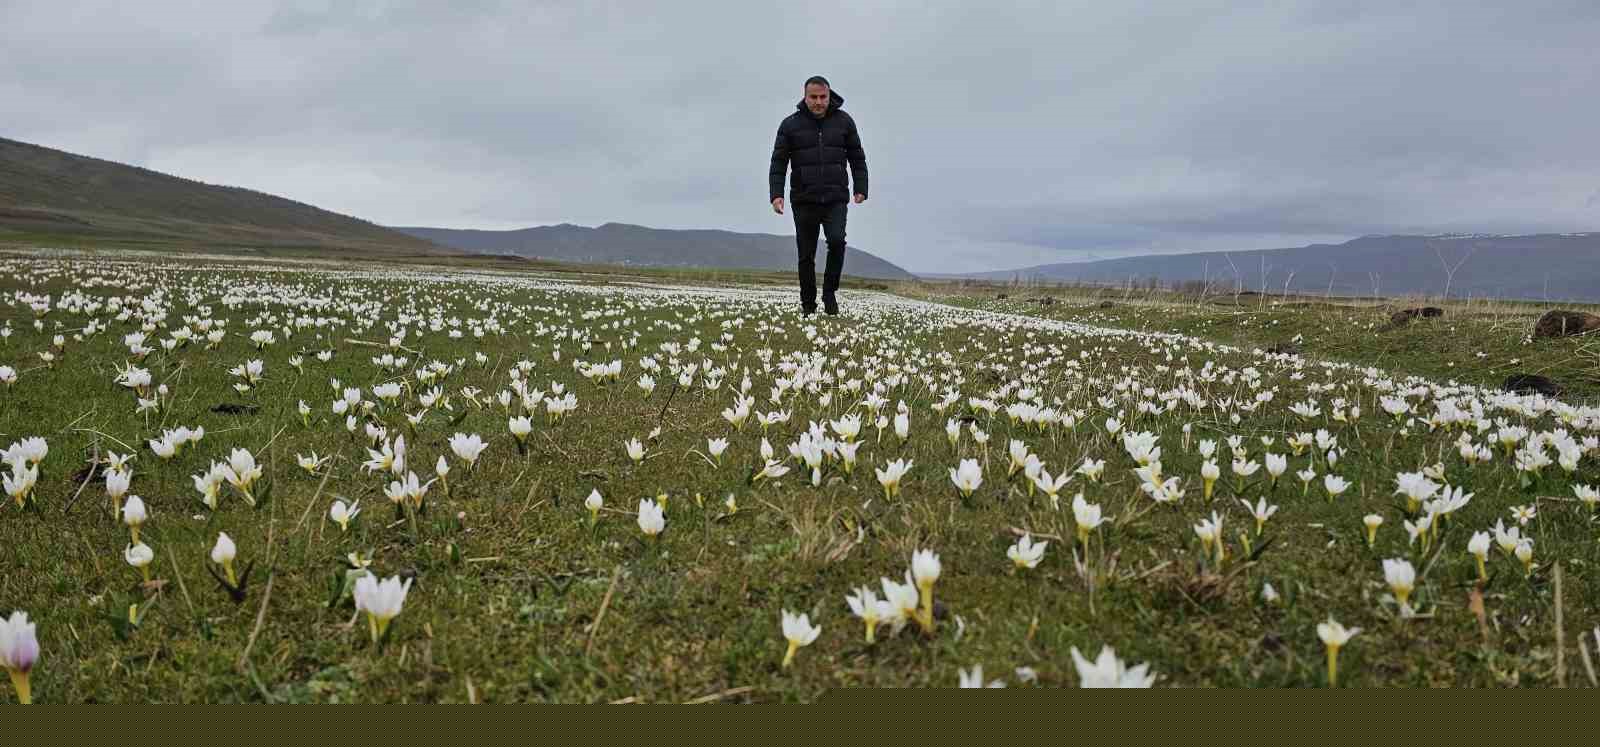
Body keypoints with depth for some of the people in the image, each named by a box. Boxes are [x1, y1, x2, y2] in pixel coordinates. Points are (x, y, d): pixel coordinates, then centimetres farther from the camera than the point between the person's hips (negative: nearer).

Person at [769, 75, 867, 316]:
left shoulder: (844, 121, 6)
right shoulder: (790, 125, 2)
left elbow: (857, 158, 11)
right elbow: (779, 163, 1)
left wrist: (861, 189, 2)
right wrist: (776, 194, -11)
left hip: (835, 199, 0)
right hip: (804, 201, 0)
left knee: (837, 240, -23)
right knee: (806, 255, 3)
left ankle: (830, 291, -3)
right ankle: (808, 306, 16)